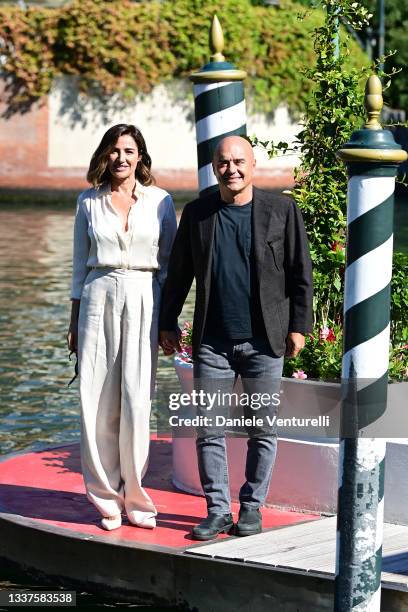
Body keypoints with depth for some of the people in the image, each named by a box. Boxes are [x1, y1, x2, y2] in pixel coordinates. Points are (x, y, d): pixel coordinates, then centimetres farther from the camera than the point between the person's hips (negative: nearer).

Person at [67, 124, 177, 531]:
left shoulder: (160, 201, 6)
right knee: (98, 402, -2)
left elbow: (170, 264, 9)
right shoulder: (89, 202, 9)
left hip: (144, 299, -1)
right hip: (99, 299, 1)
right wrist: (75, 320, 9)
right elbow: (80, 265, 13)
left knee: (136, 402, -7)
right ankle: (107, 499, 7)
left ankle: (135, 497, 6)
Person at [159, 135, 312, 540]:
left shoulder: (282, 210, 0)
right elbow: (178, 274, 13)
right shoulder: (197, 213, 5)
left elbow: (300, 273, 3)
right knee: (209, 431, 1)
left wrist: (298, 326, 0)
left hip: (264, 341, -1)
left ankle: (251, 507, 18)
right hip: (212, 343, 1)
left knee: (263, 431, 5)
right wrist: (167, 323, 13)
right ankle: (218, 510, 11)